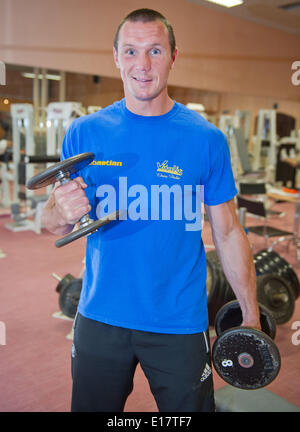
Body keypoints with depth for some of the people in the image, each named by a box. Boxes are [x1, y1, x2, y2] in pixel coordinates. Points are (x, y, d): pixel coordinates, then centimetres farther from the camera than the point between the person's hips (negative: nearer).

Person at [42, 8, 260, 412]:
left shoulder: (206, 139, -6)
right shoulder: (85, 133, -3)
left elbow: (227, 232, -1)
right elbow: (54, 224, 1)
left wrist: (251, 317, -1)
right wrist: (64, 211, -23)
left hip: (180, 322, -1)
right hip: (100, 316, 2)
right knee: (92, 406, 21)